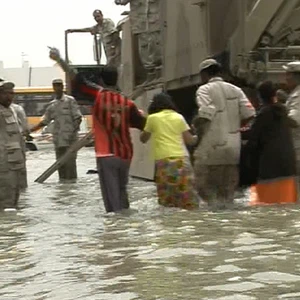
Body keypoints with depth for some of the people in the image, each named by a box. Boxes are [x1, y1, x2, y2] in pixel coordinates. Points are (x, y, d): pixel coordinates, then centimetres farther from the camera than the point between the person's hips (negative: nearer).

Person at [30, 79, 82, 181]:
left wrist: (74, 129, -19)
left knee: (70, 162, -8)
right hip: (58, 139, 5)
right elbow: (44, 121, 19)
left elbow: (78, 118, -4)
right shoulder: (52, 104, 15)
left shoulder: (70, 101, 1)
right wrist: (30, 130, 12)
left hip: (70, 138, -5)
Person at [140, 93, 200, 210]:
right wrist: (197, 137, 31)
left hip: (164, 160, -2)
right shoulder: (179, 117, 12)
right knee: (188, 196, 3)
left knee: (167, 199, 0)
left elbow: (143, 139, 18)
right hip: (182, 159, 2)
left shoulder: (153, 118, 7)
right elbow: (189, 140, 11)